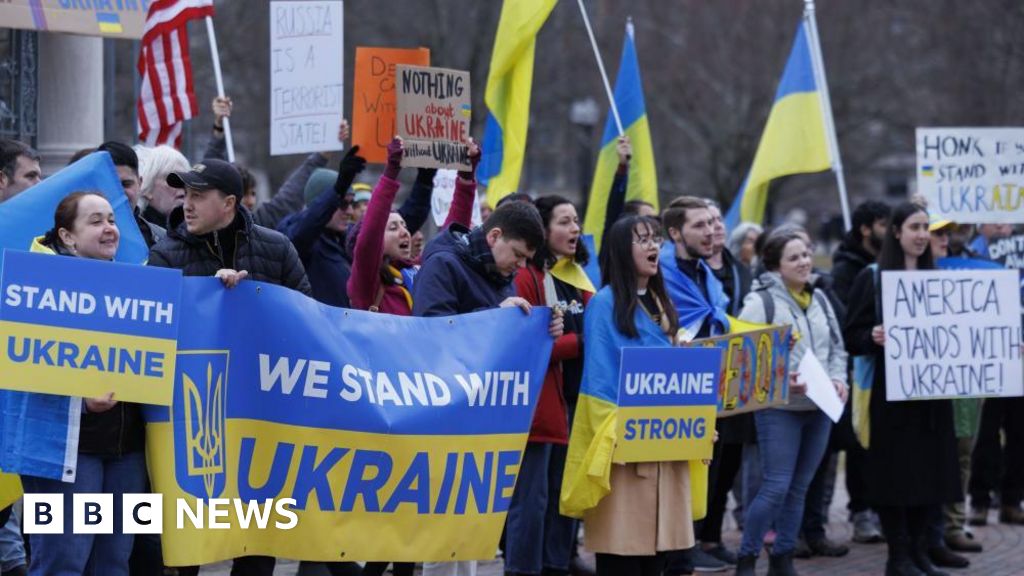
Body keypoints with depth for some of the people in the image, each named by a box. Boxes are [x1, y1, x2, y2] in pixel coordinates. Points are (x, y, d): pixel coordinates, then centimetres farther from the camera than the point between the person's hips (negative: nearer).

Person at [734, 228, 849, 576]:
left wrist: (839, 379, 3)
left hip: (820, 406, 6)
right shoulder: (761, 301, -7)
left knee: (799, 486, 10)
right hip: (779, 406, -6)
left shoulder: (819, 298, 13)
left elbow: (837, 346, 21)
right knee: (776, 487, -10)